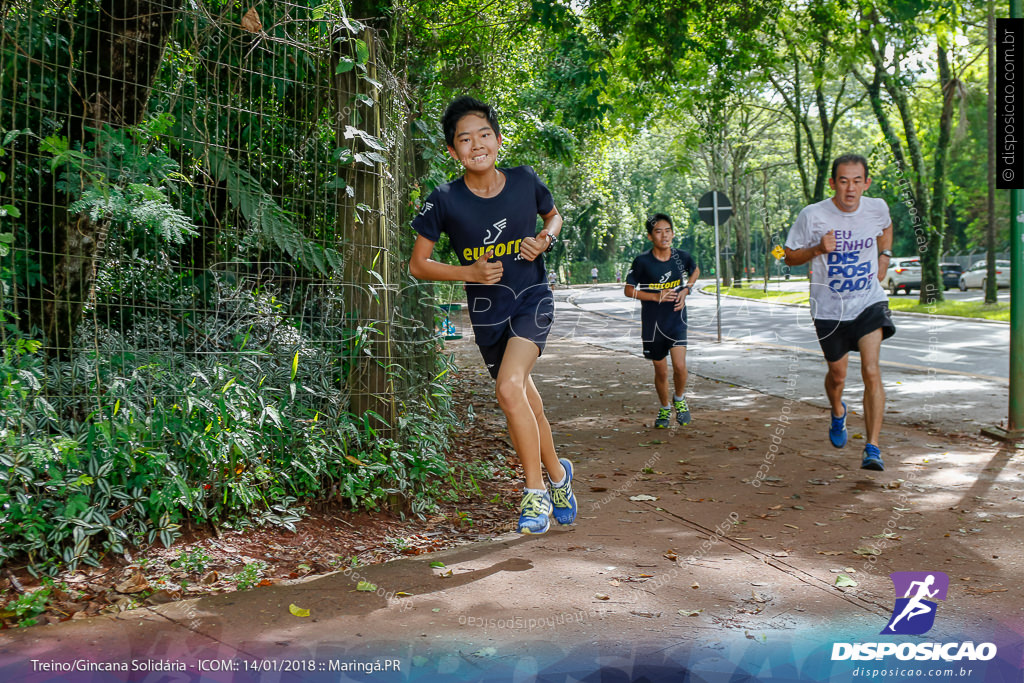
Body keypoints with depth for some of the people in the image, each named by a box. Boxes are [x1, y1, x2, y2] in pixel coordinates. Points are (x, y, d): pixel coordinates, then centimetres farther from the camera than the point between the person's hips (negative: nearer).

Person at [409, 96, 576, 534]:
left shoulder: (525, 181, -8)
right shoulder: (445, 201, -11)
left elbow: (553, 215, 14)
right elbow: (418, 264, -4)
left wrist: (545, 239, -9)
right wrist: (470, 272, -17)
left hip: (532, 300, -2)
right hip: (487, 313, 2)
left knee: (510, 387, -24)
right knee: (523, 402, 12)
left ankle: (536, 492, -8)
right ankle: (558, 474, 37)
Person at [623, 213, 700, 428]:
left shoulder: (682, 256, -4)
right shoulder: (642, 261, -11)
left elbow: (695, 271, 18)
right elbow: (628, 290, -4)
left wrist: (686, 290, 0)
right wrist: (657, 297, -16)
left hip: (677, 319, 1)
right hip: (652, 322, 0)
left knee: (680, 365, -15)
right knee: (661, 371, 9)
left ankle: (679, 399, 16)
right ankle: (664, 408, 34)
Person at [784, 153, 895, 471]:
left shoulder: (877, 208, -4)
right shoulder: (812, 215, -14)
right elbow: (790, 256, -4)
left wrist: (884, 258, 9)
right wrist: (818, 249, -22)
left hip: (869, 302, 0)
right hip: (829, 308, 0)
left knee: (871, 370, -17)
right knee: (837, 375, 12)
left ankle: (872, 449, -12)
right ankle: (838, 412, 49)